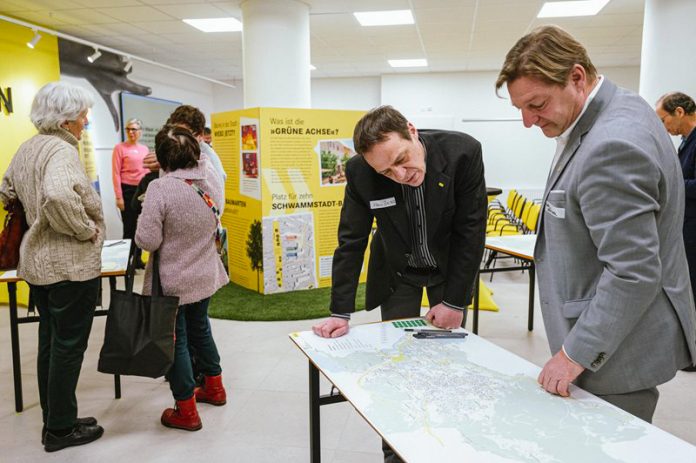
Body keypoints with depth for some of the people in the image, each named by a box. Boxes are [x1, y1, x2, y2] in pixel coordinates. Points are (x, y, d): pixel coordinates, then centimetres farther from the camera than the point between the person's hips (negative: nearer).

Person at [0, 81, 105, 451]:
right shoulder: (61, 150, -19)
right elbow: (58, 195, -38)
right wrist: (85, 229, -23)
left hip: (37, 261, 9)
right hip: (71, 265, -9)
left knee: (50, 341, 17)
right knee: (69, 345, 3)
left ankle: (54, 421, 30)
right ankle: (60, 429, 17)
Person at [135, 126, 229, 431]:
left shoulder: (160, 188, -24)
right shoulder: (212, 180, -6)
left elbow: (148, 241, -23)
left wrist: (144, 219, -2)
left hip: (173, 282, -6)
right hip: (205, 275, 6)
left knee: (176, 340, 8)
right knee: (200, 328, 25)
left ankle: (186, 411, 19)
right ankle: (214, 388, 40)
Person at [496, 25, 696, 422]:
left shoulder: (612, 147, -28)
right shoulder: (619, 108, 5)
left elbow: (634, 273, -28)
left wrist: (577, 352, -21)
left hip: (619, 354, -10)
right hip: (609, 336, 10)